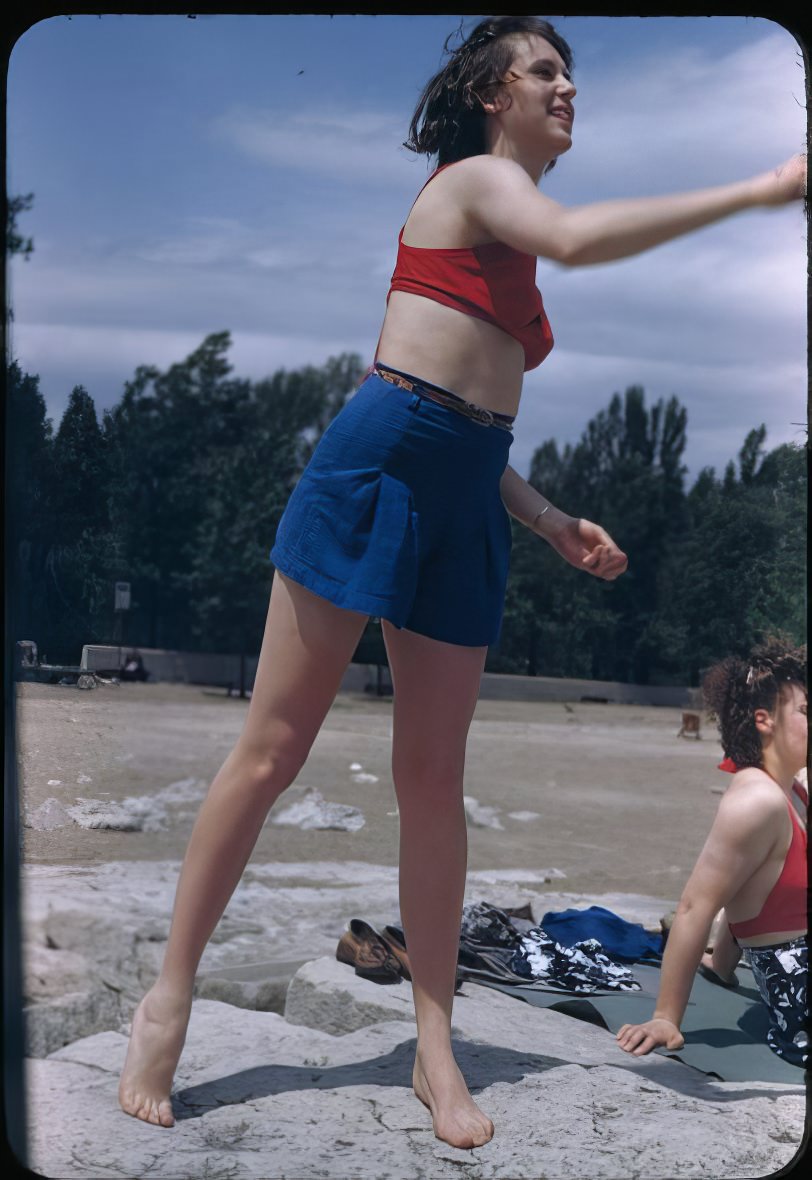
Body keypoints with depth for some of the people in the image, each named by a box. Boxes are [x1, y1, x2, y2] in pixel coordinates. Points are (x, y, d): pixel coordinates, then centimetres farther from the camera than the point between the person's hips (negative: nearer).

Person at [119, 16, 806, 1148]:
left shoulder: (511, 260, 26)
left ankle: (437, 1053, 10)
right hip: (378, 461, -7)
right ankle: (171, 995, 7)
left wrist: (555, 523, 16)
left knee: (434, 777, 5)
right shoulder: (475, 178, 3)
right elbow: (575, 236, -20)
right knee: (273, 749, -4)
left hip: (465, 504, 8)